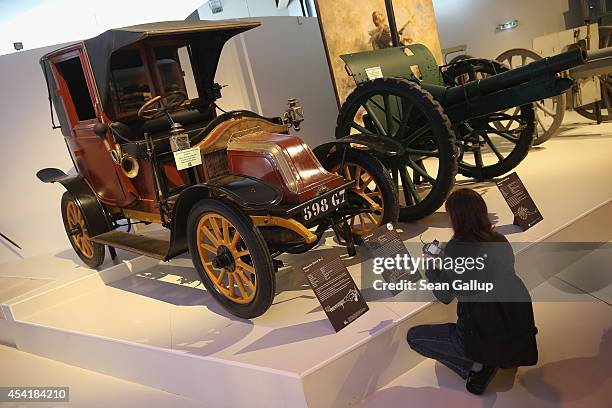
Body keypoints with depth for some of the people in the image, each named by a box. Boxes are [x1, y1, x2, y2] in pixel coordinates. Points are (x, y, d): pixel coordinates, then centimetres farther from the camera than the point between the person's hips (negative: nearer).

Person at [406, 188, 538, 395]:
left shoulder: (456, 248, -16)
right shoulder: (500, 241, 0)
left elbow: (444, 296, -5)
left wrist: (430, 267, 12)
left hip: (487, 341, -6)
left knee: (413, 336, 12)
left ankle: (475, 367, 0)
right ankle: (505, 358, 21)